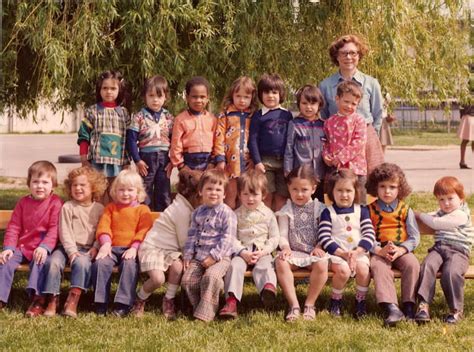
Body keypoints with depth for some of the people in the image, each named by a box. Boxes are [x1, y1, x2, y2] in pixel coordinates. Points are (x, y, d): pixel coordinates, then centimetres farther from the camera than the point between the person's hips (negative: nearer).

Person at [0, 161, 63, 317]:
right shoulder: (23, 202, 9)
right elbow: (13, 227, 6)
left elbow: (54, 229, -12)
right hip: (21, 247, 5)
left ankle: (38, 299, -34)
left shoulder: (55, 203, -5)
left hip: (40, 249, -4)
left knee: (39, 262, -33)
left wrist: (44, 247, -27)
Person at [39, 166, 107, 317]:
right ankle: (53, 299, -18)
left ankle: (73, 300, -30)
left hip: (88, 249, -1)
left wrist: (95, 248, -10)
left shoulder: (99, 209, 9)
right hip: (68, 247, 1)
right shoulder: (68, 207, 5)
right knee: (53, 262, -27)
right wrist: (72, 251, -14)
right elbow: (65, 232, -3)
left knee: (82, 262, -33)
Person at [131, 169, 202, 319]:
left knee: (178, 266, -24)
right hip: (153, 247, -8)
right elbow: (184, 242, -14)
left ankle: (169, 300, -5)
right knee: (158, 278, -29)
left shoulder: (186, 206, 8)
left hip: (169, 249, 8)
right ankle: (140, 299, 3)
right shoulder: (183, 210, -19)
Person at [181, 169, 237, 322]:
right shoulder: (198, 213, 12)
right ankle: (199, 307, 7)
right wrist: (187, 255, 4)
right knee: (187, 280, -11)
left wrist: (214, 256, -18)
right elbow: (192, 235, 14)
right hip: (199, 257, 6)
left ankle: (205, 314, -23)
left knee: (211, 276, -31)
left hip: (219, 257, -6)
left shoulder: (227, 214, -6)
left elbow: (227, 239, -12)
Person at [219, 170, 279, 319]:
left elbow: (274, 238, 6)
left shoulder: (268, 214, 8)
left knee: (264, 266, -32)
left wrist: (263, 251, -11)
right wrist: (243, 252, -14)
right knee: (235, 265, -28)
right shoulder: (237, 215, 8)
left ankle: (269, 288, -63)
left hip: (262, 252, -1)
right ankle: (231, 300, -40)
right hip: (241, 252, 1)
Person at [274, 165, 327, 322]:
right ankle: (294, 305, -28)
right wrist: (285, 247, -16)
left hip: (313, 252, -1)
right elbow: (283, 234, 4)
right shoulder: (286, 210, 11)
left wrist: (319, 247, -12)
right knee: (280, 262, -33)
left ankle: (309, 304, -18)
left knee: (322, 264, -35)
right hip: (293, 252, 1)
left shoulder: (319, 209, 9)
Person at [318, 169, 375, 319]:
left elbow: (369, 235, 2)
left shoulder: (362, 211, 11)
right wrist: (342, 253, -16)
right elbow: (324, 238, -6)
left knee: (363, 269, -28)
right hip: (336, 253, -2)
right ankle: (336, 300, -5)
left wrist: (356, 253, -13)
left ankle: (360, 300, -4)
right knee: (343, 270, -31)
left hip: (358, 253, 2)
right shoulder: (328, 213, 3)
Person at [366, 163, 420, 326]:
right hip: (379, 251, -1)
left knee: (412, 264, -29)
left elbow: (414, 237, 3)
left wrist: (400, 249, -15)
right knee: (378, 267, -32)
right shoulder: (370, 210, 6)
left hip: (402, 250, 1)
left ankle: (409, 306, -22)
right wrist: (379, 250, -20)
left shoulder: (405, 210, 9)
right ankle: (392, 308, -43)